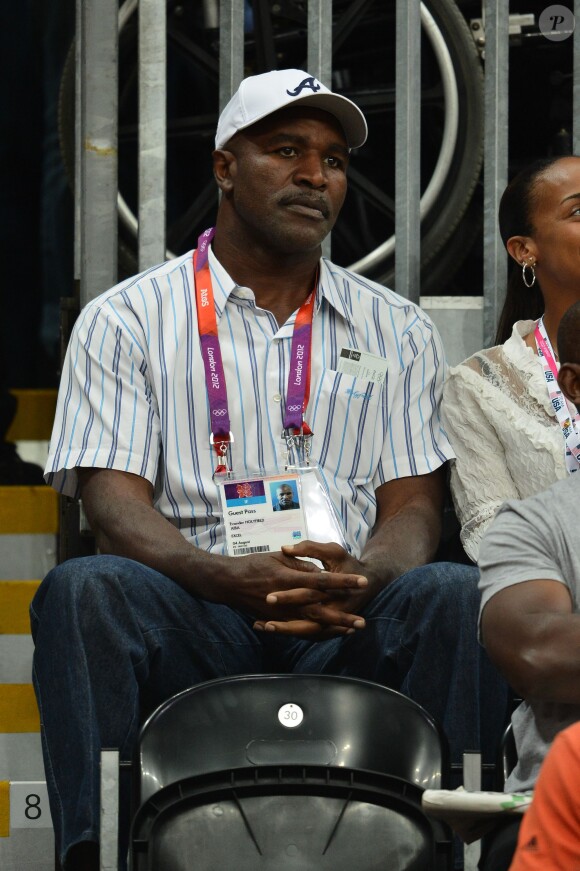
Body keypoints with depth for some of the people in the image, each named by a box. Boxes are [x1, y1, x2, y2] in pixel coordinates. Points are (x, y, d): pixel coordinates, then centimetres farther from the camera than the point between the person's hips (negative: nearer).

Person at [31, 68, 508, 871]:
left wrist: (357, 578, -16)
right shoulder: (126, 320, 11)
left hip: (350, 633, 2)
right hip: (190, 624, -1)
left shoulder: (397, 330, 19)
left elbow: (413, 507, 10)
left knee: (458, 595, -30)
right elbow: (114, 505, -1)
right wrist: (228, 577, -22)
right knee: (83, 589, -33)